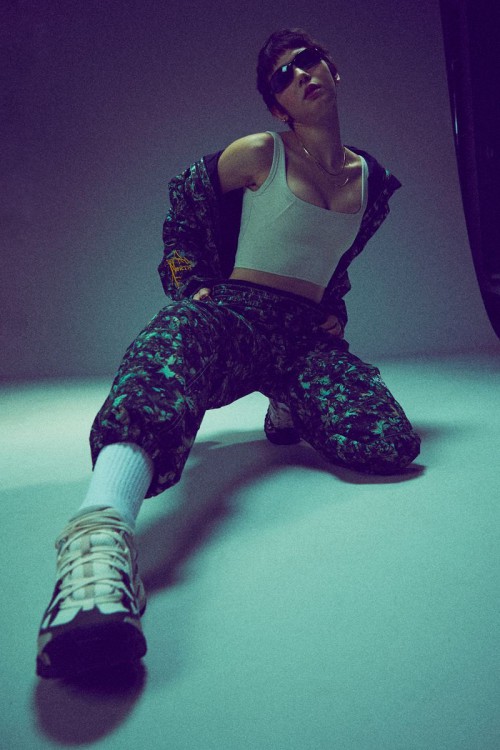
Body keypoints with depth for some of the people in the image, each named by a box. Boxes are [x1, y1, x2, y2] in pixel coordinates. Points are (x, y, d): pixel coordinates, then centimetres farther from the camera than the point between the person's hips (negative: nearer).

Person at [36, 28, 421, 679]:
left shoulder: (373, 180, 16)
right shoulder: (258, 155, 5)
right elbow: (182, 202, 18)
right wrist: (194, 282, 10)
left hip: (308, 336, 4)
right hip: (237, 312, -3)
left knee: (391, 446, -24)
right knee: (174, 339, -43)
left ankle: (291, 411, 9)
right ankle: (101, 537, -66)